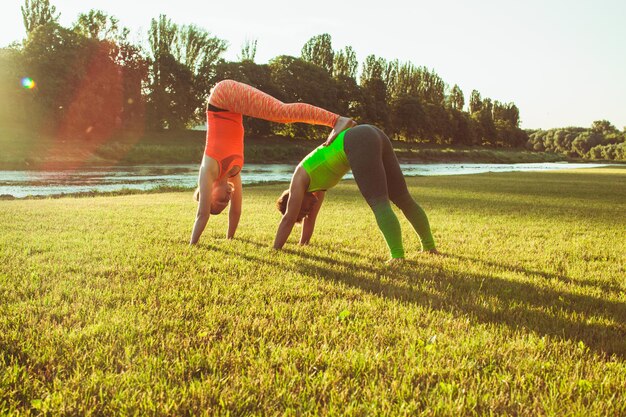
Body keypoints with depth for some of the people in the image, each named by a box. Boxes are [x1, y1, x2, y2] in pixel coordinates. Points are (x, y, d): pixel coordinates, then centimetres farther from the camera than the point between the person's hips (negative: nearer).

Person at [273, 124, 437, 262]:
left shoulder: (299, 180, 10)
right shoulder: (317, 183, 31)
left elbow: (288, 219, 9)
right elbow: (310, 219, 41)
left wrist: (274, 252, 14)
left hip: (360, 143, -8)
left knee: (379, 203, -16)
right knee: (403, 198, 11)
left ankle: (398, 256, -28)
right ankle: (429, 247, 16)